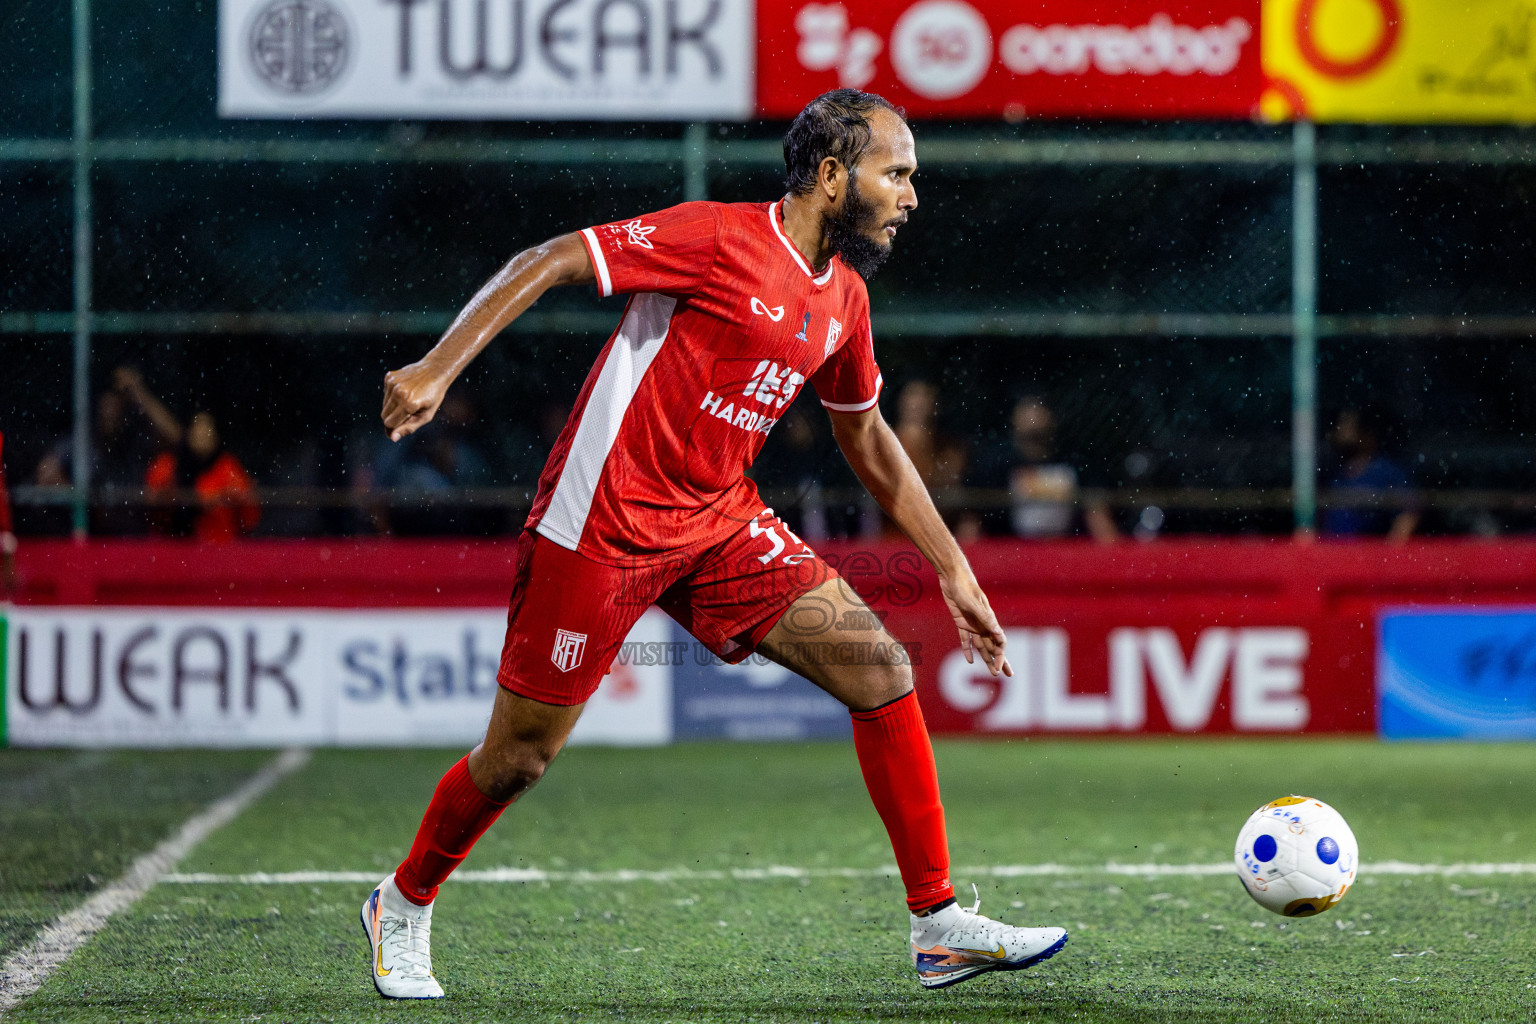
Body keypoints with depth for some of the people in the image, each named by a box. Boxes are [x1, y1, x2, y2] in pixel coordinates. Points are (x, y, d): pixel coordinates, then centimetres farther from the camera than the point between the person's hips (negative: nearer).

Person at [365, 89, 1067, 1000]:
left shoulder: (845, 299, 8)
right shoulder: (719, 239, -16)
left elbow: (868, 442, 22)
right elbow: (545, 264, -16)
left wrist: (953, 571, 21)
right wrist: (437, 369, -25)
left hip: (721, 525, 7)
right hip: (603, 526, -7)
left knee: (883, 671, -7)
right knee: (520, 756, 1)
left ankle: (939, 927, -3)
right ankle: (405, 907, 28)